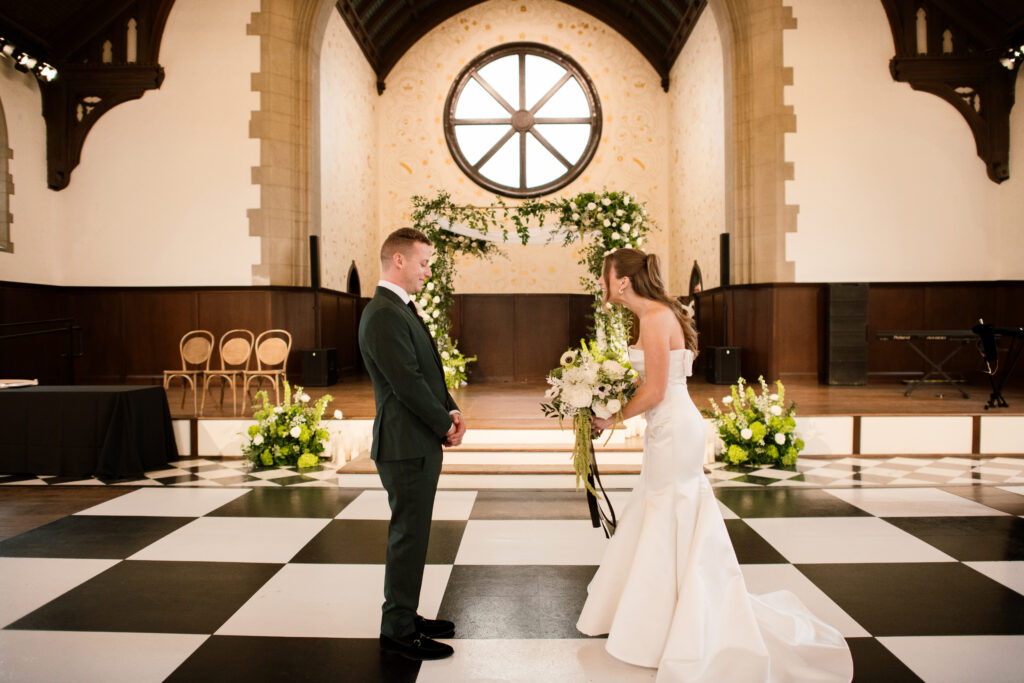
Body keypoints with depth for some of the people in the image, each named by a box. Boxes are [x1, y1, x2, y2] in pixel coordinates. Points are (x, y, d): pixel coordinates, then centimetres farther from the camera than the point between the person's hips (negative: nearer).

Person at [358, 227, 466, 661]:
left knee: (411, 536, 18)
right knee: (408, 538, 1)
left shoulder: (402, 309, 14)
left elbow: (429, 371, 17)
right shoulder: (382, 315, -18)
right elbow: (407, 383, -21)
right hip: (406, 446, -10)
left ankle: (404, 617, 31)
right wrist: (446, 424, -10)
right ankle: (398, 630, 15)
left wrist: (450, 412, 3)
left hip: (421, 443, 10)